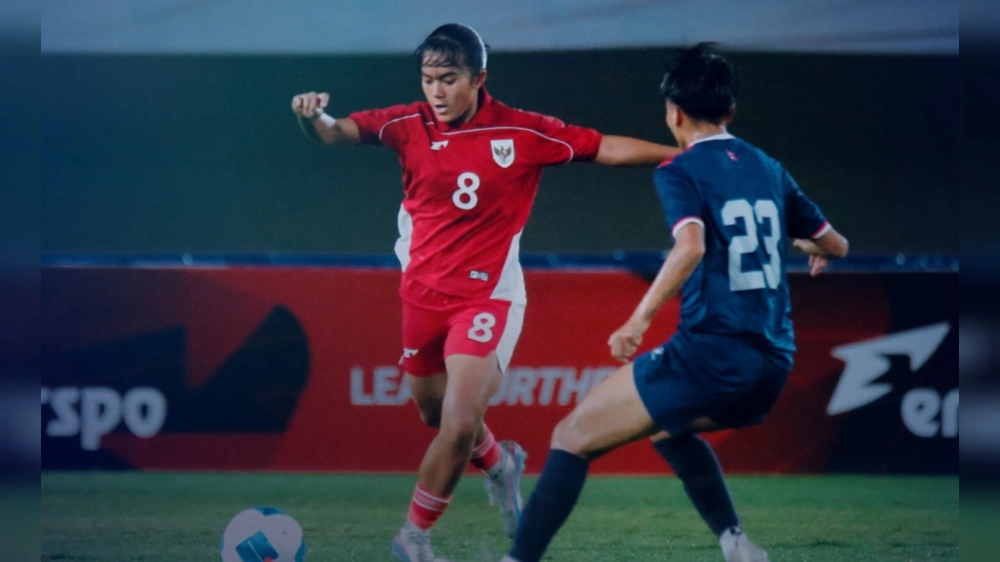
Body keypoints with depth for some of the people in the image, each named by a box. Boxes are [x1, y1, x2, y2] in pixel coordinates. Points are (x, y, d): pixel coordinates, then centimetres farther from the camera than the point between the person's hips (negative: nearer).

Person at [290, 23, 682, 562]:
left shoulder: (523, 133, -10)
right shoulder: (409, 124, -7)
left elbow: (605, 148, -2)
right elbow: (341, 130, -19)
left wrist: (679, 154, -6)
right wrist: (314, 118, -42)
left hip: (486, 294, -3)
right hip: (423, 291, 3)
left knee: (460, 423, -17)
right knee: (436, 415, 17)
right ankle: (500, 464, 50)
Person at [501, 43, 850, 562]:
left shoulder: (679, 172, -4)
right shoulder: (769, 169, 15)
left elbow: (691, 246, -23)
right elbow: (835, 245, 25)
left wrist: (638, 320, -24)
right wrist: (814, 249, 47)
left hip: (709, 353, -7)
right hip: (772, 365, 7)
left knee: (573, 437, 2)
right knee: (668, 429, 34)